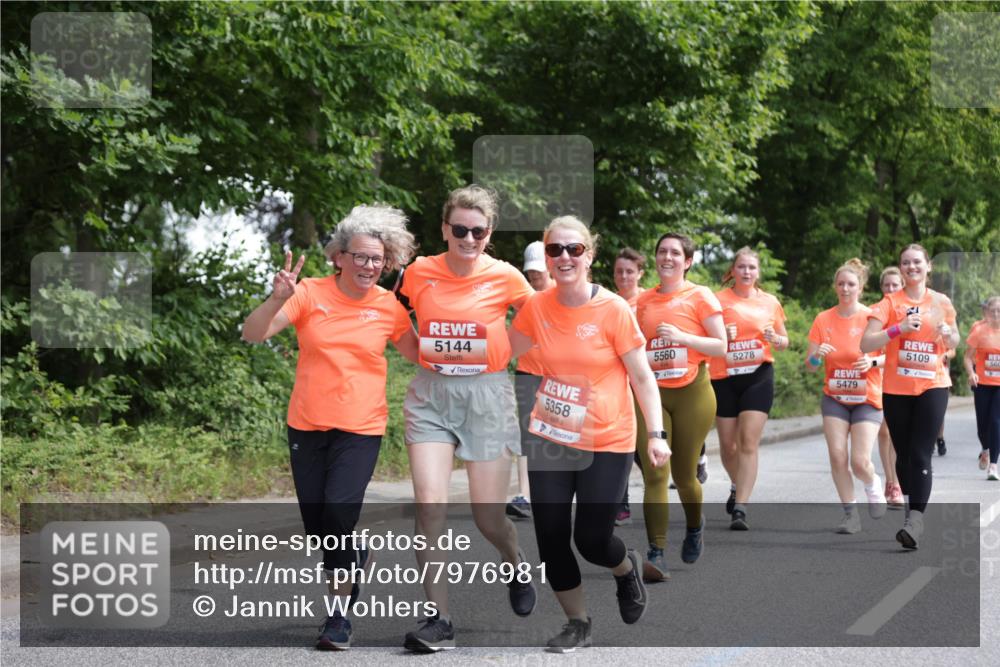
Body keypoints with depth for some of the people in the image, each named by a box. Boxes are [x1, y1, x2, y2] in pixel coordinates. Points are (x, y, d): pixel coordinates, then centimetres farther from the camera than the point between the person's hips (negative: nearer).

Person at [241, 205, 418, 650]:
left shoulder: (389, 307, -2)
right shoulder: (311, 294, -6)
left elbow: (418, 355, 10)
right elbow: (252, 334, -13)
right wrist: (278, 299, -30)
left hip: (360, 429, -2)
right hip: (307, 426, 2)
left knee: (338, 512, -19)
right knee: (316, 525, 9)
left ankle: (340, 616, -5)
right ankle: (354, 560, 44)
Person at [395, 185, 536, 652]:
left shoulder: (504, 277, -6)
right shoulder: (419, 272, -3)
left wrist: (506, 354, 1)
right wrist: (428, 355, 7)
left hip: (487, 394, -1)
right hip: (430, 394, 1)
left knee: (488, 517, 4)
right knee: (429, 505, -13)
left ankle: (516, 564, 40)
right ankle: (438, 620, -5)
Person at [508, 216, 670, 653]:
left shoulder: (614, 310, -14)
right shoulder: (536, 308, -3)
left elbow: (642, 377, -9)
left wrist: (656, 434, -16)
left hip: (607, 444, -3)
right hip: (550, 439, 4)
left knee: (591, 539, -3)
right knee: (550, 537, 2)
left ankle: (627, 568, 35)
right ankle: (577, 623, 24)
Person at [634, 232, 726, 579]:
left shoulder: (700, 297, -1)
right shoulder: (643, 300, 10)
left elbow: (721, 347, -5)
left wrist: (682, 337, -17)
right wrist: (641, 358, 0)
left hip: (692, 394, -2)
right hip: (651, 394, 2)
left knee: (684, 475, 7)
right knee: (654, 474, -10)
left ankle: (695, 527, 39)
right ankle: (656, 554, -12)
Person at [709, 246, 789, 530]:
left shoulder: (770, 302, 8)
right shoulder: (719, 299, 1)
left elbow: (784, 342, 17)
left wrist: (777, 339, -6)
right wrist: (721, 335, -17)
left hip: (759, 375, 0)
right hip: (724, 377, 0)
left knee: (749, 441, -11)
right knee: (728, 443, 7)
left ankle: (740, 509, -12)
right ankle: (737, 486, 39)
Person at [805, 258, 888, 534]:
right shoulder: (823, 319, 0)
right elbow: (810, 365, 3)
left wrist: (873, 362, -23)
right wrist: (817, 355, -20)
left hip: (867, 399, -2)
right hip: (835, 398, 3)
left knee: (860, 461, -10)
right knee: (837, 456, -7)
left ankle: (873, 485, 25)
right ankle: (850, 514, 7)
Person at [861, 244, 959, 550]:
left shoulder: (941, 302, 3)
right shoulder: (891, 302, -2)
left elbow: (953, 344, 17)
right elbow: (865, 344, -11)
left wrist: (946, 332, -6)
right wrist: (898, 328, -23)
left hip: (932, 386, -1)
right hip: (896, 389, 1)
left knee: (921, 454, -13)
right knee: (904, 453, 10)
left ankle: (915, 519, -18)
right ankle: (910, 505, 29)